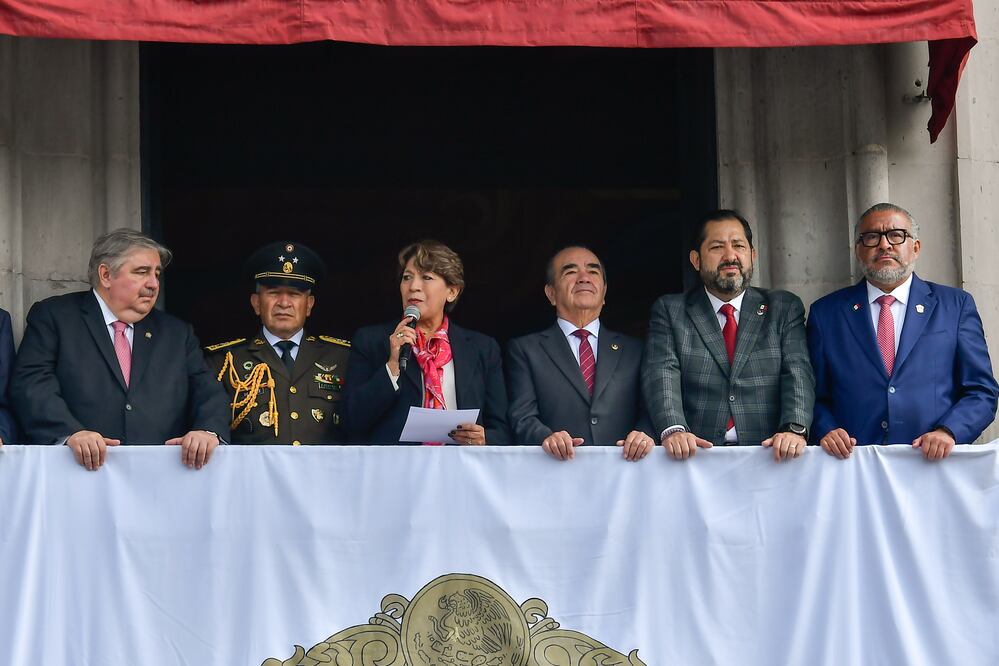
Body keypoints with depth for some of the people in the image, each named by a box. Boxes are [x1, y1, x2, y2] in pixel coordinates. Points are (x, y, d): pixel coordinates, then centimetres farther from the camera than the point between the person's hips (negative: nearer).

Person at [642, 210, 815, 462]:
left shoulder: (785, 309, 15)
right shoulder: (670, 311, 12)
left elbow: (798, 374, 2)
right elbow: (661, 375, -2)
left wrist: (794, 429, -18)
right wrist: (673, 430, -22)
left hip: (766, 453, 0)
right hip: (697, 453, 0)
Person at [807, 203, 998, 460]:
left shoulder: (956, 306, 12)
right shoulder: (825, 313, 15)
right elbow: (815, 397, 14)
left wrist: (948, 431, -8)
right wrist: (827, 431, -6)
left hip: (932, 464, 0)